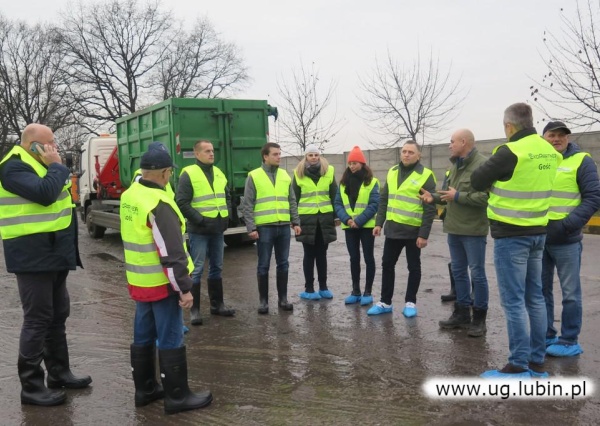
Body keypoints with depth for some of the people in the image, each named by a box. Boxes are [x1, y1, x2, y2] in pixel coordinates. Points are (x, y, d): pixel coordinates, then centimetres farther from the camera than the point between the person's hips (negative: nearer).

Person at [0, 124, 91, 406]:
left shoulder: (40, 164, 17)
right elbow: (45, 193, -26)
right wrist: (56, 166, -15)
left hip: (52, 253, 10)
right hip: (33, 255, -10)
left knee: (58, 315, 16)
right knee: (37, 319, -5)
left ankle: (59, 373, 28)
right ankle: (31, 386, 5)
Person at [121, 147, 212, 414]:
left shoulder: (129, 196, 4)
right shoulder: (158, 204, -22)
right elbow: (171, 253, -23)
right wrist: (184, 288, -19)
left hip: (139, 281, 9)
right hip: (162, 283, -9)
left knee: (143, 337, 16)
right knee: (170, 340, 0)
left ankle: (145, 390, 28)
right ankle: (177, 396, 10)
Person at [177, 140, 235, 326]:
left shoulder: (218, 173, 12)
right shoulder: (188, 174, -9)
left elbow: (227, 196, 22)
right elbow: (182, 203, -14)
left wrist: (227, 215, 8)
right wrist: (200, 220, -16)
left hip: (218, 229, 7)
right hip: (199, 230, -7)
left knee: (217, 267, 14)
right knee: (197, 270, -2)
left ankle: (217, 304, 26)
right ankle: (194, 309, 7)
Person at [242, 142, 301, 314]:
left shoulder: (285, 175, 11)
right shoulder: (254, 176, -3)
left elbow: (292, 201, 14)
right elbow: (247, 205, -5)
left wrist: (296, 222, 7)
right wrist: (251, 227, -11)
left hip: (284, 226, 4)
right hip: (264, 227, -4)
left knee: (283, 264, 10)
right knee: (264, 265, 3)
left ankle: (283, 298, 20)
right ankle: (263, 300, 14)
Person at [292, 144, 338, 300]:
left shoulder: (328, 171, 4)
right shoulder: (298, 174, 1)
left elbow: (334, 195, 6)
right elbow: (294, 198, 2)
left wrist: (336, 215, 2)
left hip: (325, 217, 2)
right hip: (306, 218, -1)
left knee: (322, 254, 10)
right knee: (309, 254, 4)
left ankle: (323, 287, 18)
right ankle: (309, 289, 10)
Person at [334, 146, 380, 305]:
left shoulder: (372, 182, -4)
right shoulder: (343, 182, 9)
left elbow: (374, 205, -11)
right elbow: (338, 203, 4)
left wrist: (359, 221, -19)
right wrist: (346, 219, -12)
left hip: (366, 226, -4)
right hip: (349, 227, 4)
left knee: (368, 258, 3)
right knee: (354, 258, 10)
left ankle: (368, 292, 11)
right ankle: (355, 292, 18)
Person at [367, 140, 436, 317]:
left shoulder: (425, 176, -10)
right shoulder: (392, 172, 8)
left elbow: (430, 209, -12)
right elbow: (384, 200, 13)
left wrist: (424, 234, -16)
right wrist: (379, 223, 6)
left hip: (413, 231, -5)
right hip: (392, 228, 6)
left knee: (413, 267, 8)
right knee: (387, 265, 10)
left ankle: (410, 302, 20)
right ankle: (385, 302, 21)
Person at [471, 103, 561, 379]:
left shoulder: (510, 151, -16)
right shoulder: (549, 152, 7)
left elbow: (477, 182, -5)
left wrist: (496, 176, 13)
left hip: (511, 235, -8)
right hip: (537, 232, 8)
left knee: (514, 301, -3)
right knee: (535, 298, 13)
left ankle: (519, 366, 2)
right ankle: (537, 362, 20)